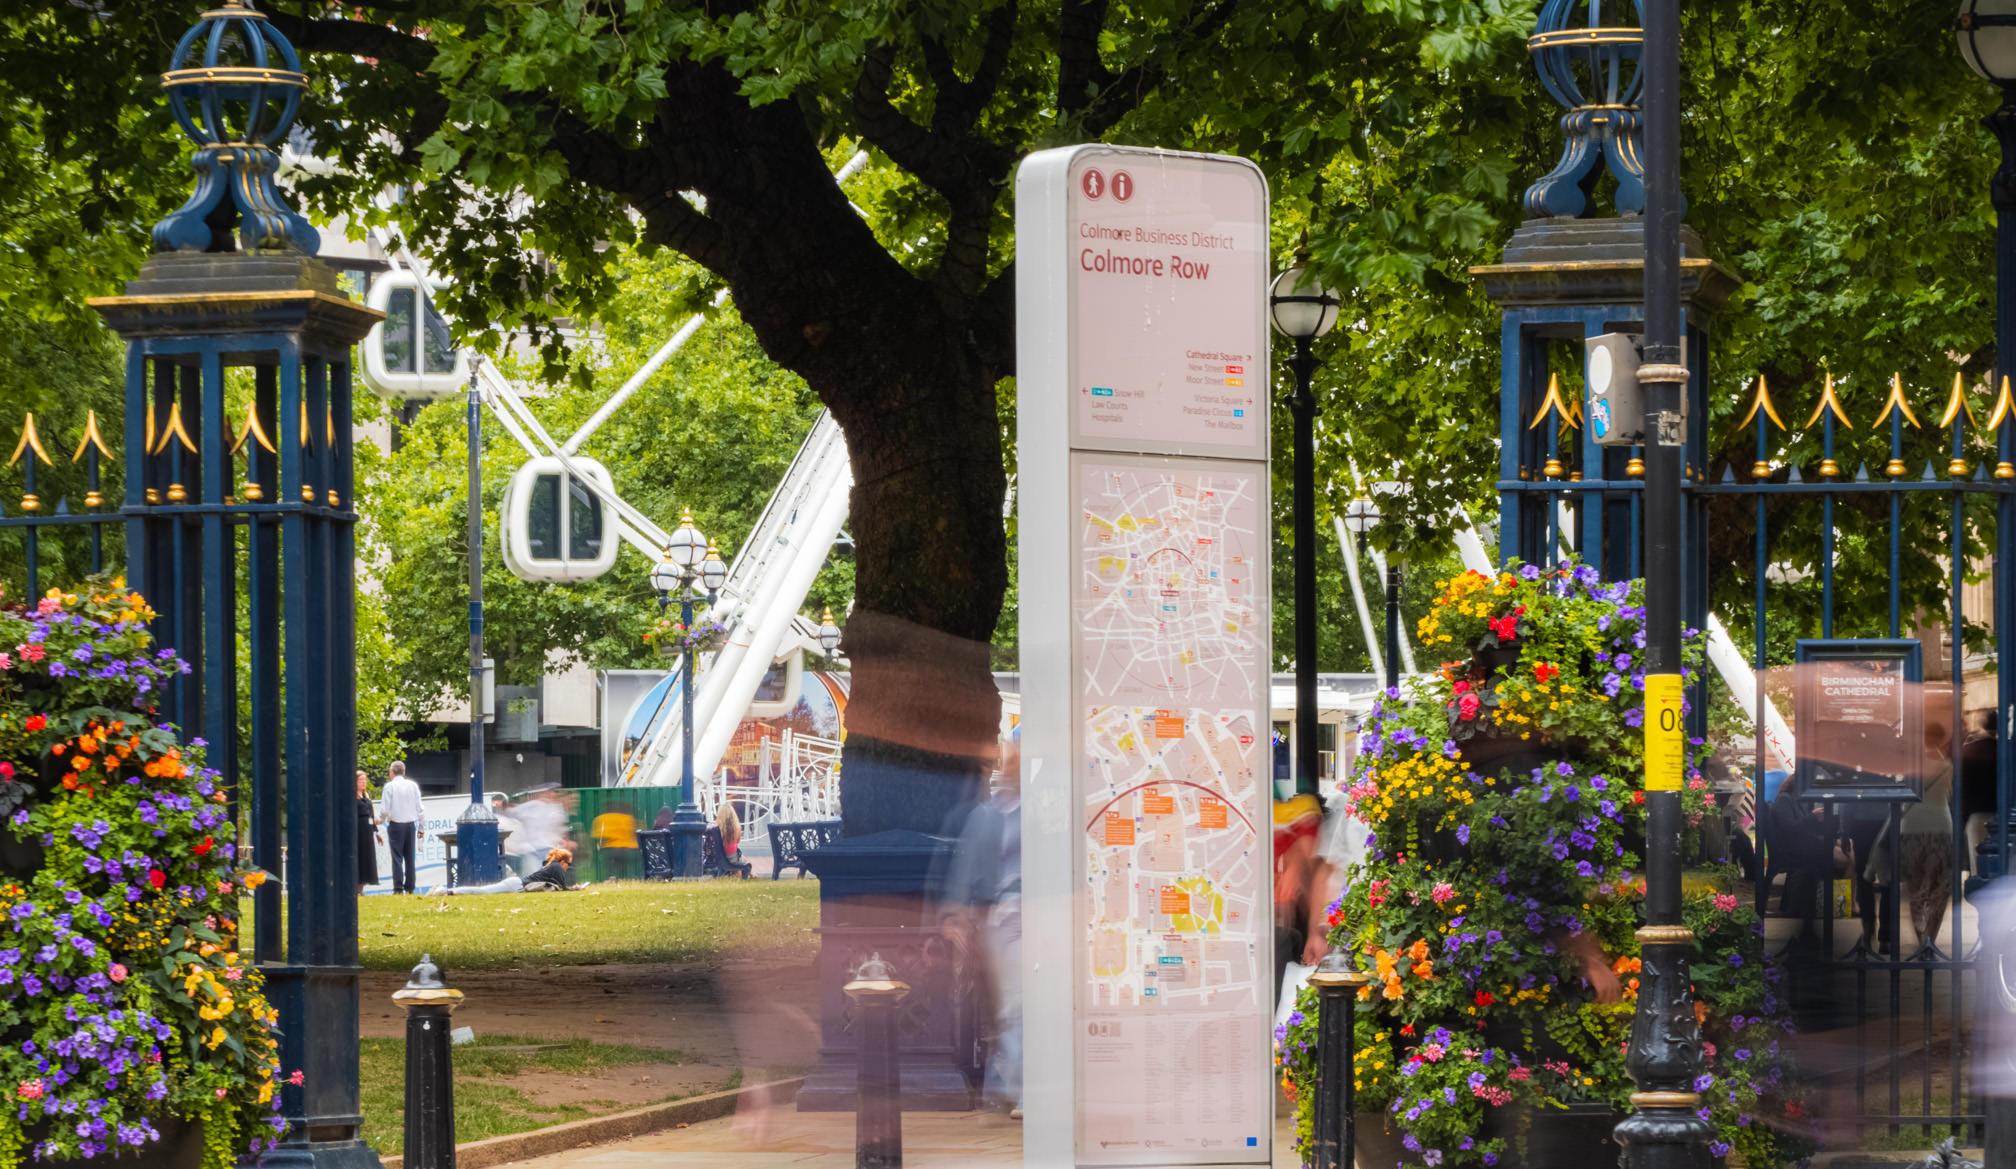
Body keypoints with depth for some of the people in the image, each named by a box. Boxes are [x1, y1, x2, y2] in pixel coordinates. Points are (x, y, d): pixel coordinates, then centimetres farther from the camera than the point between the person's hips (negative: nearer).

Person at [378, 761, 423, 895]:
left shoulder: (390, 786, -7)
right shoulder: (413, 785, 4)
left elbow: (386, 809, -9)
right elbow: (419, 808, 4)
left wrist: (380, 820, 11)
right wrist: (420, 827, 12)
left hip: (395, 824, -4)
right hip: (411, 824, 4)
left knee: (397, 857, -3)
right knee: (409, 857, 8)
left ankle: (398, 888, -9)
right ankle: (409, 887, 7)